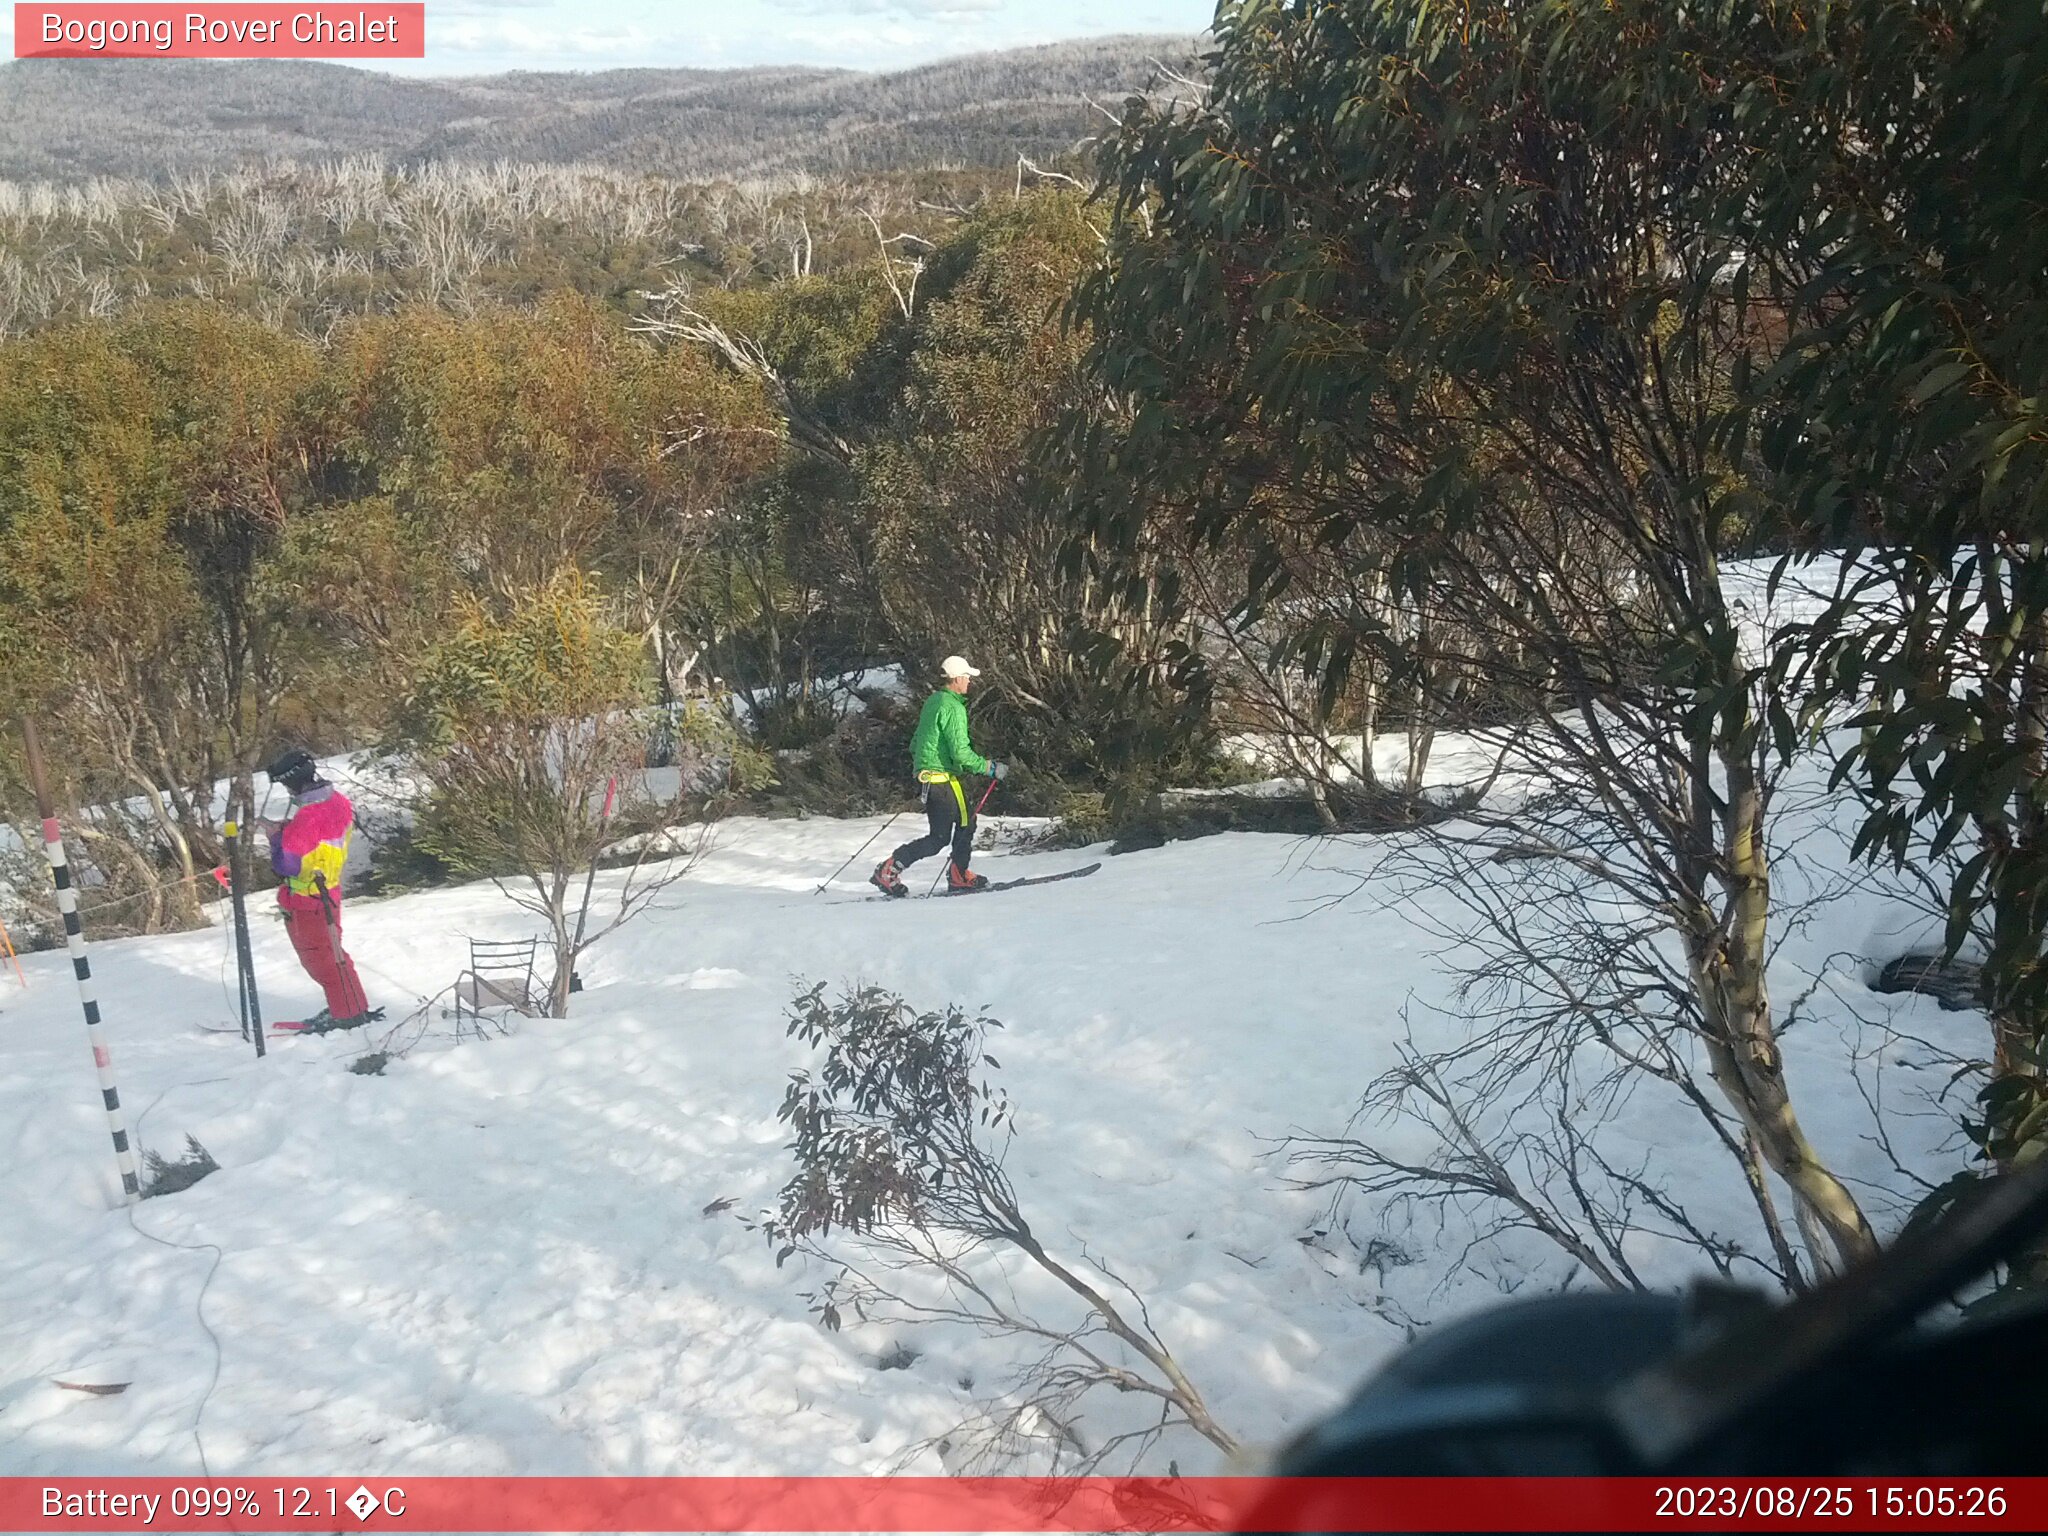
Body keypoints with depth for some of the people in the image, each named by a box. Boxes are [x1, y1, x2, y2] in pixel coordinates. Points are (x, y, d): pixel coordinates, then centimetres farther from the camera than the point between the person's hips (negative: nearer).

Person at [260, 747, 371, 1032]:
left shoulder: (307, 817, -29)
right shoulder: (339, 801, -2)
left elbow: (288, 866, -24)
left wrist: (275, 836, -11)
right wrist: (287, 831, 3)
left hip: (306, 899, -8)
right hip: (330, 890, 8)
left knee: (319, 957, 6)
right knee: (332, 951, 21)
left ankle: (348, 1013, 13)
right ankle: (353, 1006, 28)